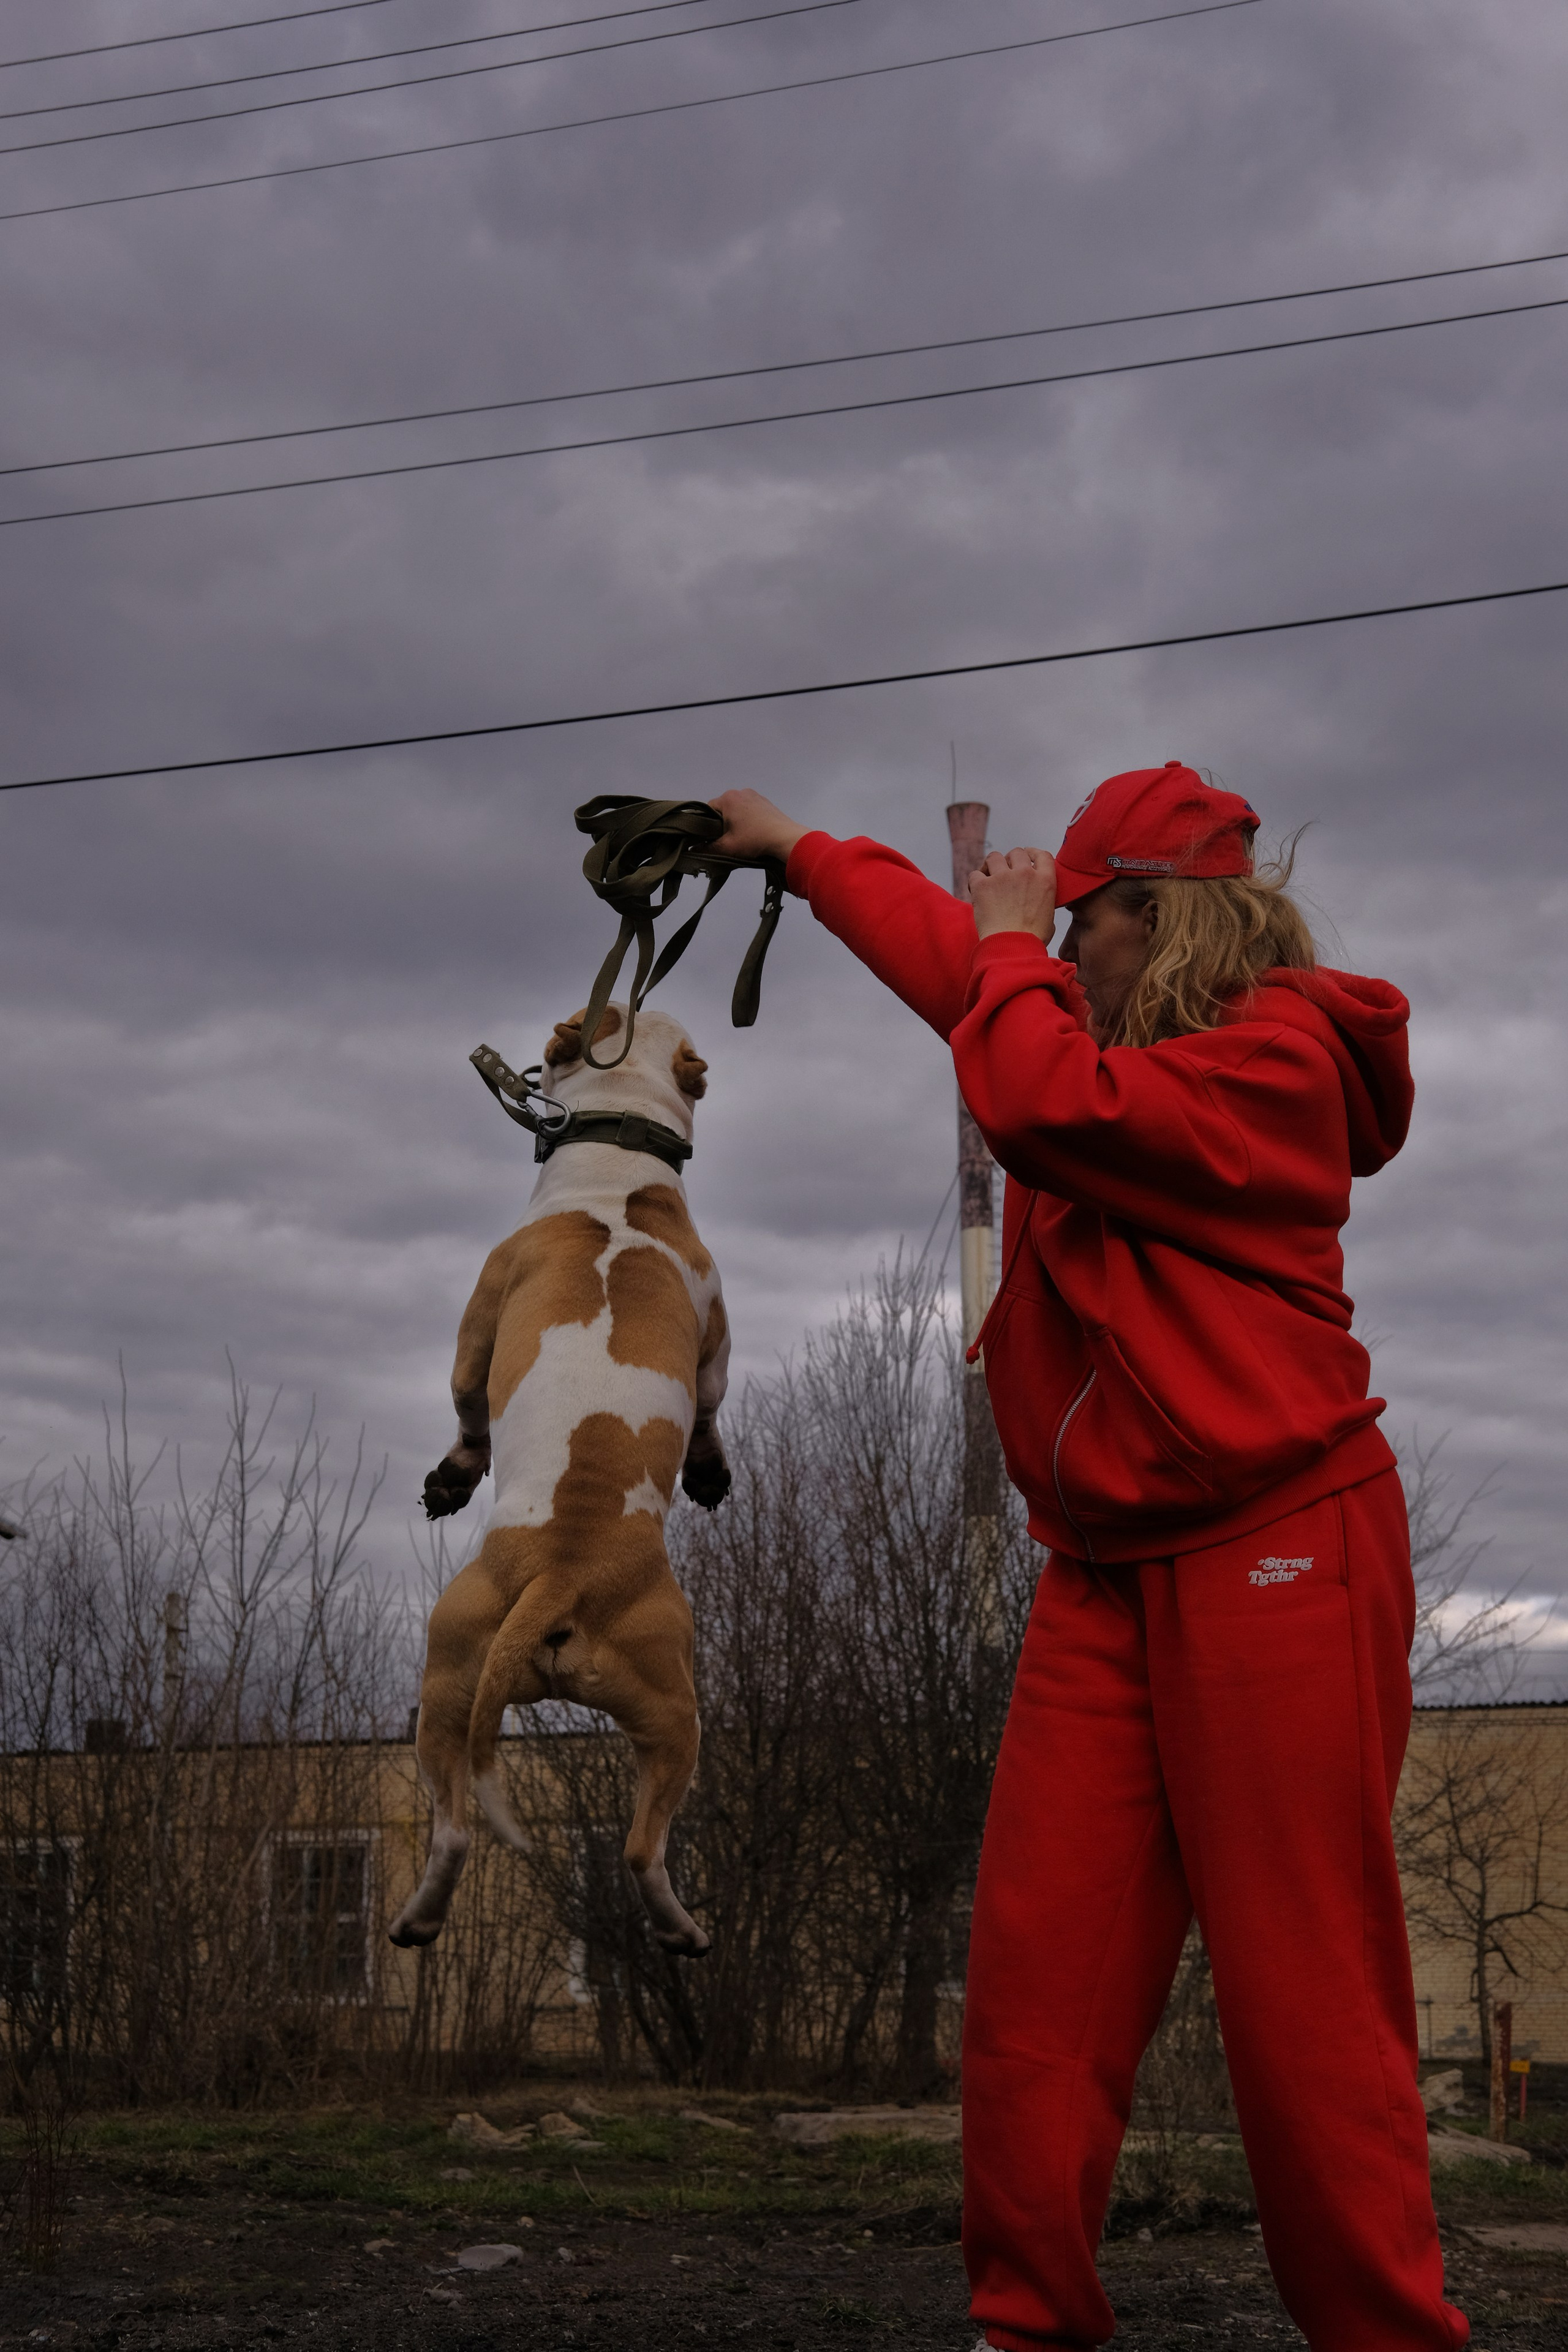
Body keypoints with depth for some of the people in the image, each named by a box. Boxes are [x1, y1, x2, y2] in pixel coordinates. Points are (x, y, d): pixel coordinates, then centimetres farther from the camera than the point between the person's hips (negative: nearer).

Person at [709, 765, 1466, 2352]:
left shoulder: (1275, 1051, -7)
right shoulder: (1117, 1039, 19)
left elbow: (1037, 1102, -21)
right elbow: (961, 965, 34)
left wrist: (1017, 945, -4)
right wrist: (795, 849, 41)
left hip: (1274, 1551, -8)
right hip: (1109, 1572, 8)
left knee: (1305, 1991, -7)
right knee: (1035, 1973, 1)